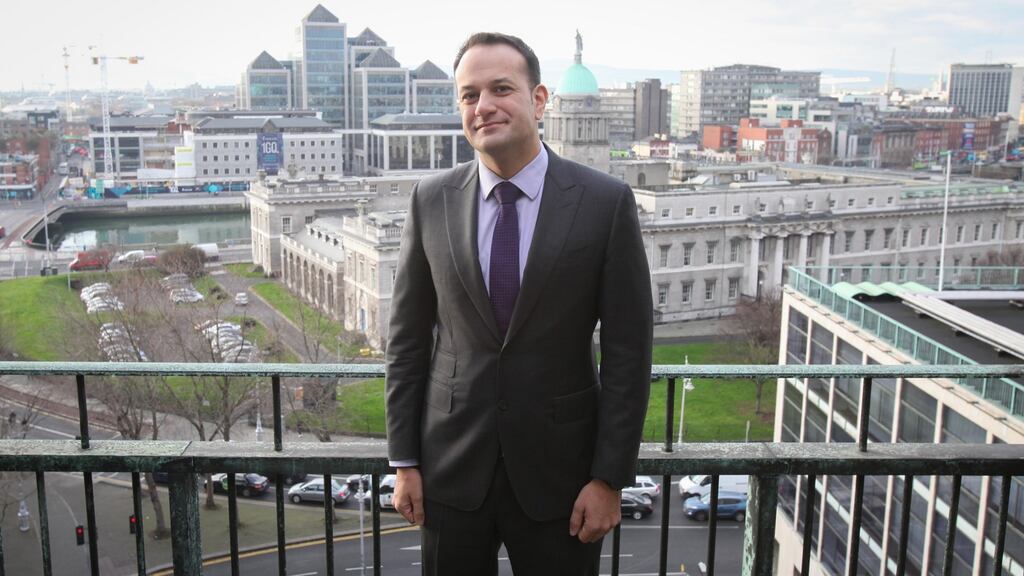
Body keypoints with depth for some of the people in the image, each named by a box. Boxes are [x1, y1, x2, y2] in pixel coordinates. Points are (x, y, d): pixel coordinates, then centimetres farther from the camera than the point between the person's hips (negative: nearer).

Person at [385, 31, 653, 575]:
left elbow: (627, 353, -7)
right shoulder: (432, 200, -1)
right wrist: (404, 460, 2)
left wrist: (610, 477, -7)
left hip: (558, 469, -2)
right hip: (452, 467, 2)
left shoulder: (606, 202, -9)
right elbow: (407, 337, 3)